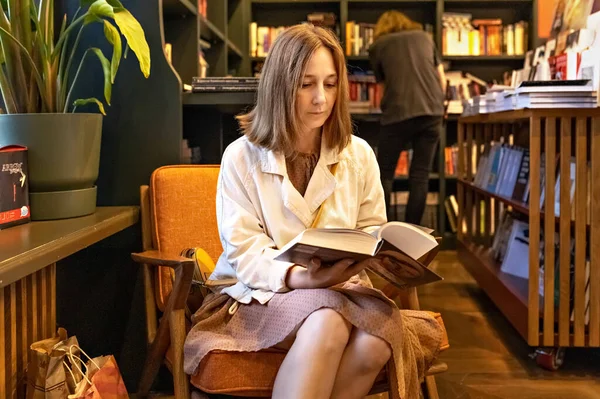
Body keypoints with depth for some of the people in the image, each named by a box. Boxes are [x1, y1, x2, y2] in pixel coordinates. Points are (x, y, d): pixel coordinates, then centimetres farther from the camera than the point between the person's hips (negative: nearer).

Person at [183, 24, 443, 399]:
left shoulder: (359, 154, 7)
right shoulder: (241, 157, -3)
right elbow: (245, 255, -9)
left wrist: (382, 254, -15)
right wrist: (299, 277, -29)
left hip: (341, 290, 4)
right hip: (258, 295, -3)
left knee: (379, 337, -31)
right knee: (327, 321, -37)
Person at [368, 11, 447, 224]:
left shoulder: (377, 46, 15)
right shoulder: (424, 37, 21)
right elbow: (442, 81, 19)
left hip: (398, 114, -2)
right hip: (432, 112, 2)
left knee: (385, 173, 10)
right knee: (420, 175, 7)